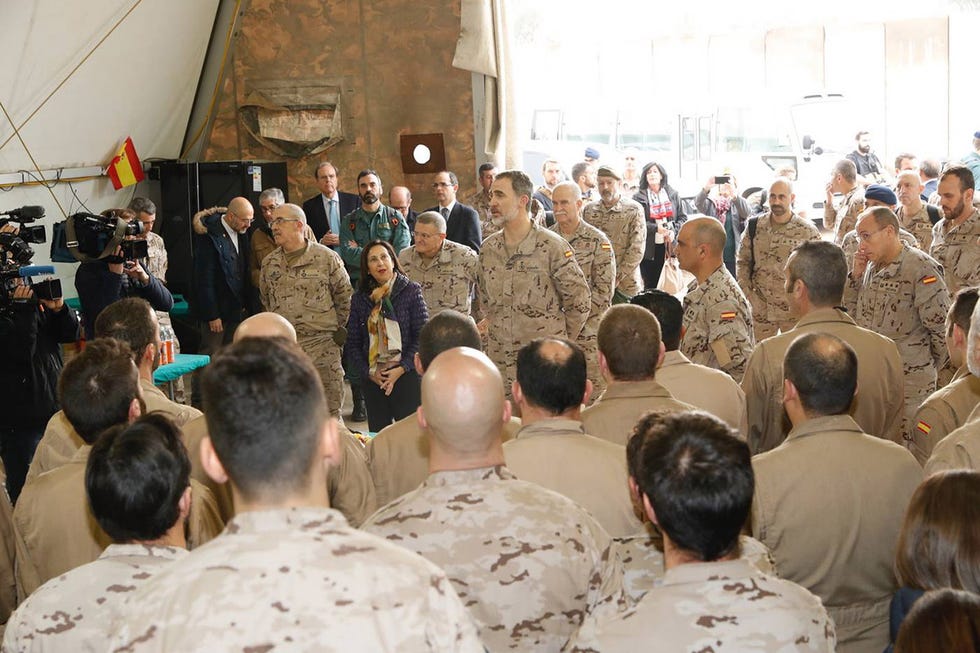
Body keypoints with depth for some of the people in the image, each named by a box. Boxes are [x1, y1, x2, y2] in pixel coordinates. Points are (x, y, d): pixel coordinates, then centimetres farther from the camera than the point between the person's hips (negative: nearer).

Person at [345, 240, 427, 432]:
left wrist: (402, 369, -12)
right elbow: (352, 343, 9)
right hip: (372, 379, 3)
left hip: (407, 375, -3)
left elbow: (423, 335, -4)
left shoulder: (411, 290, 1)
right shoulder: (359, 298, 9)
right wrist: (368, 372, -6)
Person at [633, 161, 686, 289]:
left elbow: (683, 217, 10)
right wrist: (656, 228, -19)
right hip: (650, 249, -2)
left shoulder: (673, 194, 11)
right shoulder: (639, 197, 2)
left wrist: (674, 231, -7)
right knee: (651, 285, 1)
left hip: (670, 247, 2)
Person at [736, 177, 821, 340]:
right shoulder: (755, 226, 2)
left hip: (795, 310, -2)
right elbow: (742, 262, 10)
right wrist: (747, 293, 1)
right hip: (761, 309, 2)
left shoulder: (807, 231, -5)